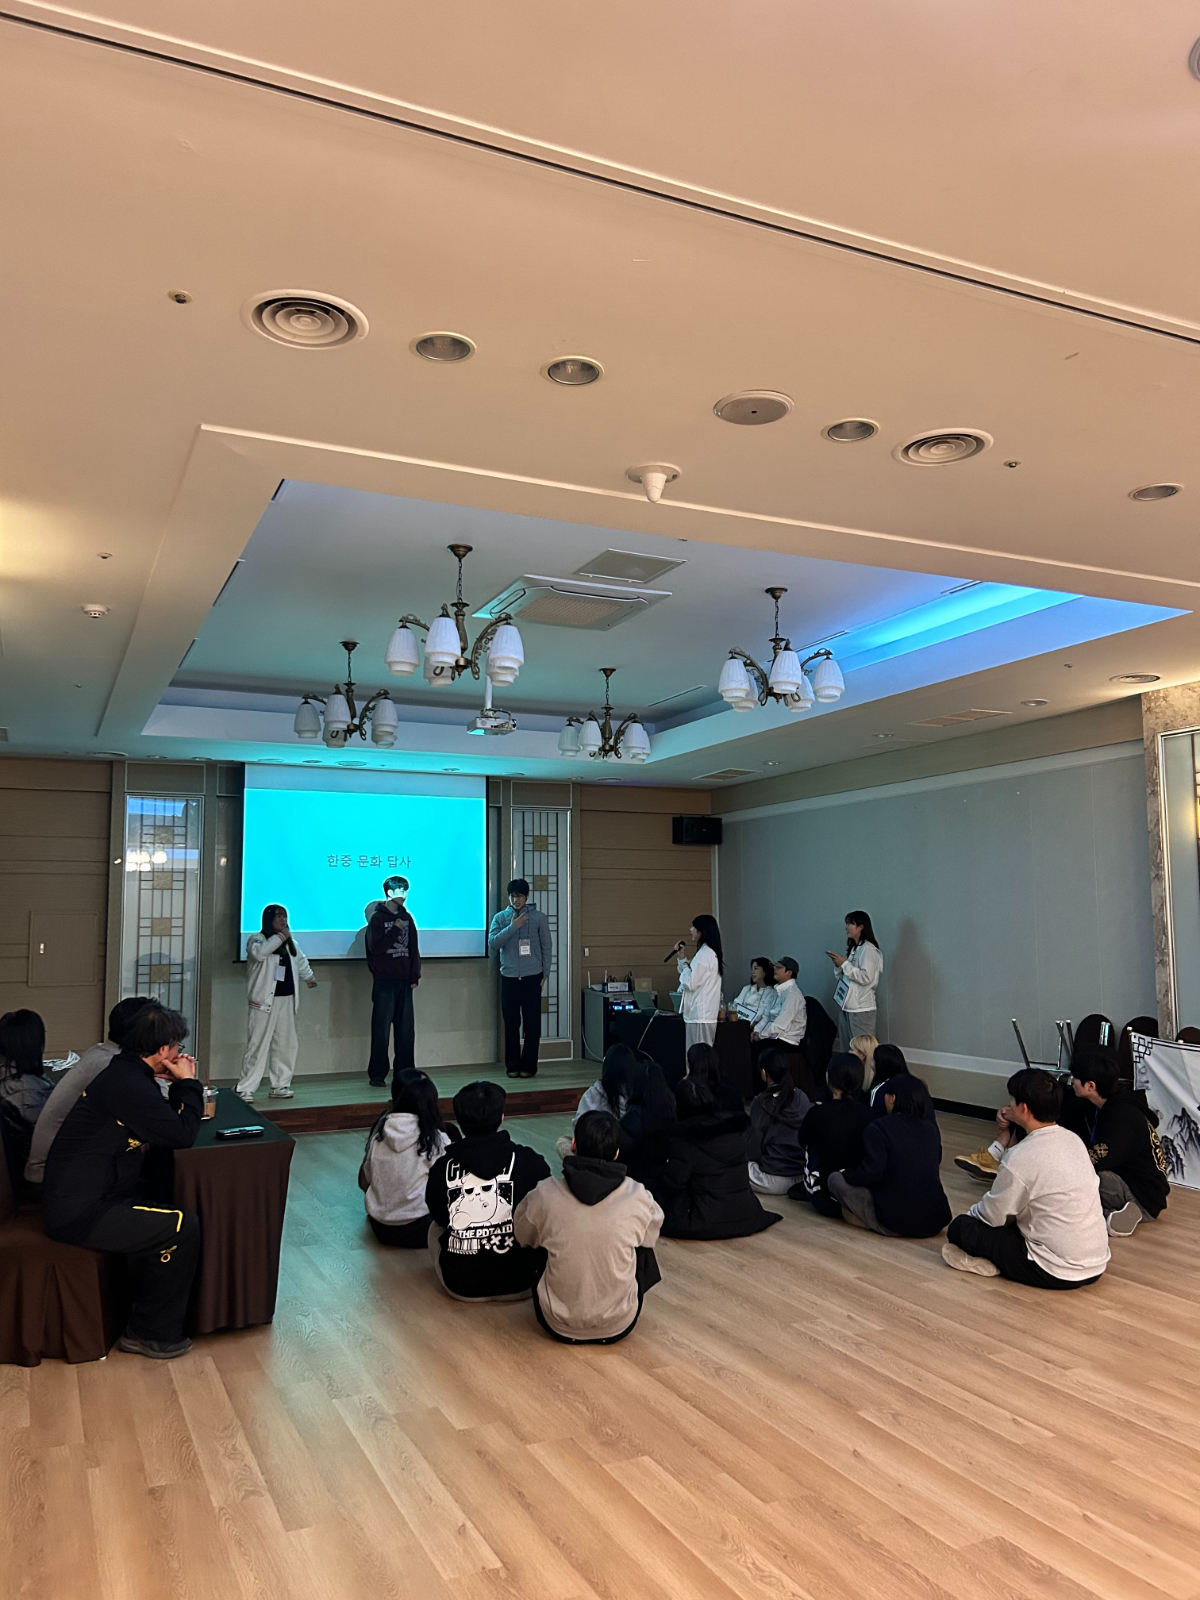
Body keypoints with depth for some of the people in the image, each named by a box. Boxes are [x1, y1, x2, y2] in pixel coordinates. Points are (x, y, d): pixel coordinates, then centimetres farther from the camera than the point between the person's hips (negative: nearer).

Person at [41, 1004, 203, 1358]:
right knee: (183, 1228, -14)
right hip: (80, 1212, -11)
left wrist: (179, 1085, 4)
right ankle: (152, 1334, 1)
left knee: (172, 1218, 16)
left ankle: (147, 1318, 24)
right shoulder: (128, 1084, -23)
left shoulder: (125, 1072, 10)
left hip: (84, 1199, 11)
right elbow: (182, 1135, -19)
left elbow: (167, 1121, 17)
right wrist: (188, 1083, -7)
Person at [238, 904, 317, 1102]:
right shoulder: (257, 939, -5)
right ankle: (245, 1090, -6)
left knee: (286, 1045, 8)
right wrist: (280, 937, -22)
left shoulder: (290, 942, 16)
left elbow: (301, 960, 35)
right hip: (265, 1001, -7)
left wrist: (309, 977, 44)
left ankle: (280, 1086, 18)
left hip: (287, 1000, 7)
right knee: (258, 1045, -9)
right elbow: (259, 953, -28)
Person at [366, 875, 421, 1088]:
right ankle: (377, 1075, 1)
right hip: (384, 981, -5)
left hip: (404, 981, 5)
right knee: (381, 1030, -4)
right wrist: (395, 930, -16)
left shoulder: (406, 918, 12)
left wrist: (415, 975, 5)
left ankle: (405, 1072, 13)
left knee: (406, 1030, 6)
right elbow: (375, 947, -16)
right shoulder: (377, 918, -4)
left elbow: (414, 948, 13)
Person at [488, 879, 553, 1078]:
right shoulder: (500, 918, 5)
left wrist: (545, 974, 1)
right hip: (509, 977, 1)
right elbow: (492, 943, -7)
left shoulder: (538, 917, 2)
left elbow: (547, 947, 5)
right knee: (511, 1022, 3)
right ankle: (512, 1065, 12)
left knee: (532, 1023, 0)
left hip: (532, 977, -1)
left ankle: (529, 1065, 8)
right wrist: (512, 926, -15)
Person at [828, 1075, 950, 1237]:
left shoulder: (879, 1128, -11)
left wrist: (846, 1173, 3)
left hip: (894, 1224, -5)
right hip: (935, 1224, 5)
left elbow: (870, 1172, -19)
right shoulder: (931, 1128, 6)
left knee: (836, 1179, 3)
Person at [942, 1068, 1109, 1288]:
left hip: (1056, 1272, -7)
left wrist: (973, 1211, 15)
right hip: (1097, 1264, 7)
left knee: (961, 1227, 4)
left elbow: (992, 1217, -5)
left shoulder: (1020, 1158, -19)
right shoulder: (1073, 1140, 3)